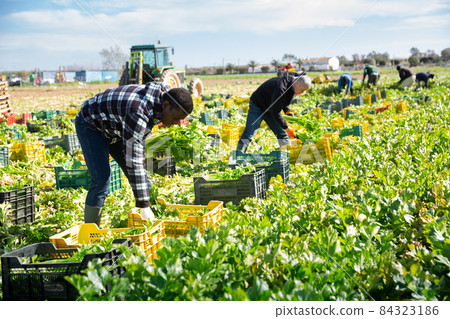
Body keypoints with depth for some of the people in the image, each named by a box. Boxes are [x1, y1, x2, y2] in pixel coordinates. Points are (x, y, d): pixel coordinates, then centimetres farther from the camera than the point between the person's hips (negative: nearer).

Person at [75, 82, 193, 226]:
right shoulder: (138, 113, -41)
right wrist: (144, 206, -43)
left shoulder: (164, 91, -16)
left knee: (143, 181, -2)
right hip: (91, 124, -8)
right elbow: (133, 161, -43)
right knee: (101, 181, -20)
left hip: (116, 128, 8)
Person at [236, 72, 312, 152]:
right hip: (258, 106, -8)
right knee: (248, 136, -13)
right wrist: (287, 128, -26)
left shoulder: (292, 86, -7)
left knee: (282, 134, 2)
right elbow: (275, 113, -31)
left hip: (270, 109, 8)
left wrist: (287, 111, -7)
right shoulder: (281, 87, -34)